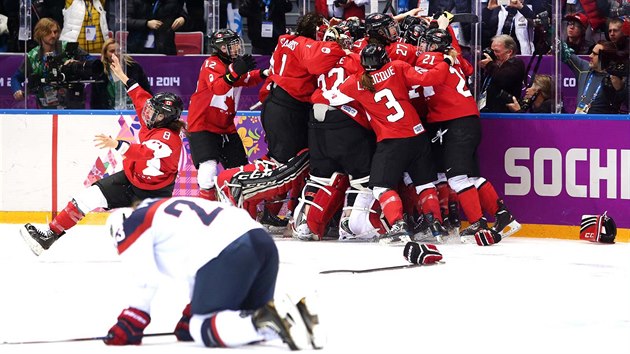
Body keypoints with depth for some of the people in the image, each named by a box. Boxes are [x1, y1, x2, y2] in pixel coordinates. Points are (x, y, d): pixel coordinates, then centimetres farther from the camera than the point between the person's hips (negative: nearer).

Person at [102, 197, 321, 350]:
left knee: (203, 330, 2)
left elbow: (144, 283, 6)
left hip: (225, 253, -8)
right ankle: (294, 316, -6)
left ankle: (266, 321, -22)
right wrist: (189, 318, 42)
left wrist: (128, 327, 16)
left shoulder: (129, 225, 13)